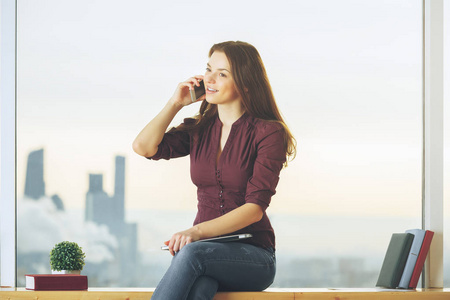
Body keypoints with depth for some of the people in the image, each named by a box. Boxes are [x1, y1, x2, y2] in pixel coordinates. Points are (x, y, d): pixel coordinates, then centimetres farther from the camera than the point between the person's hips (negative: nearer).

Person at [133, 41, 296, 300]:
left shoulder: (269, 133, -3)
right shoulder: (198, 129, 13)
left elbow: (255, 208, -13)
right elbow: (143, 147, -4)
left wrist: (197, 231, -25)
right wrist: (176, 103, 4)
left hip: (253, 258, -3)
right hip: (207, 251, 3)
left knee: (192, 253, -37)